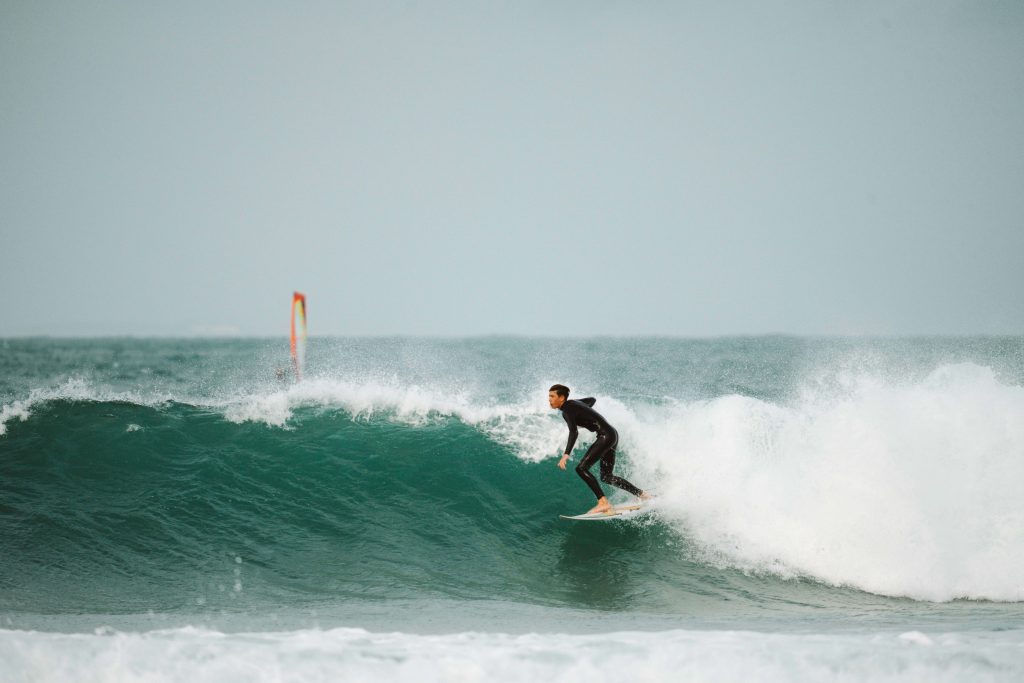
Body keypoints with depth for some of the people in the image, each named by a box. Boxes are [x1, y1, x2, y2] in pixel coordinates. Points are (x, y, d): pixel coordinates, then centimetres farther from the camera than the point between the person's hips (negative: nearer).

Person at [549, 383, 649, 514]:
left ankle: (603, 502, -23)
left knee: (581, 468, -15)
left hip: (606, 436, -10)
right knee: (606, 477, 14)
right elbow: (592, 400, 33)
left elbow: (574, 432, -29)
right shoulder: (573, 404, 15)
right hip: (611, 435, 10)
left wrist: (566, 454, -37)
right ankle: (642, 495, 17)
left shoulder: (567, 410, -13)